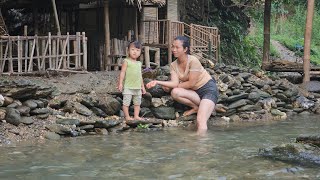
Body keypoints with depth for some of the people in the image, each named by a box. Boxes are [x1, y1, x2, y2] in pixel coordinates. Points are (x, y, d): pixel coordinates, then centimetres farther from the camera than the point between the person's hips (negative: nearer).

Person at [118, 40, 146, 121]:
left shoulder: (139, 63, 14)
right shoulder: (126, 61, -4)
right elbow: (122, 72, -8)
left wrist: (142, 86, 20)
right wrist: (120, 83, -16)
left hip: (137, 87, 6)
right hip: (128, 87, -6)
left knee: (137, 103, 10)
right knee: (126, 102, -4)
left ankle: (136, 116, 17)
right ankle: (127, 116, 2)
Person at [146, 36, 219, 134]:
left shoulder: (193, 61, -20)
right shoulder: (173, 65, 0)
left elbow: (191, 83, -19)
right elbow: (175, 82, -12)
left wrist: (171, 86, -10)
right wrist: (157, 82, -27)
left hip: (208, 89, -7)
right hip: (195, 92, 7)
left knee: (201, 121, -26)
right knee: (175, 93, -21)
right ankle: (197, 107, -1)